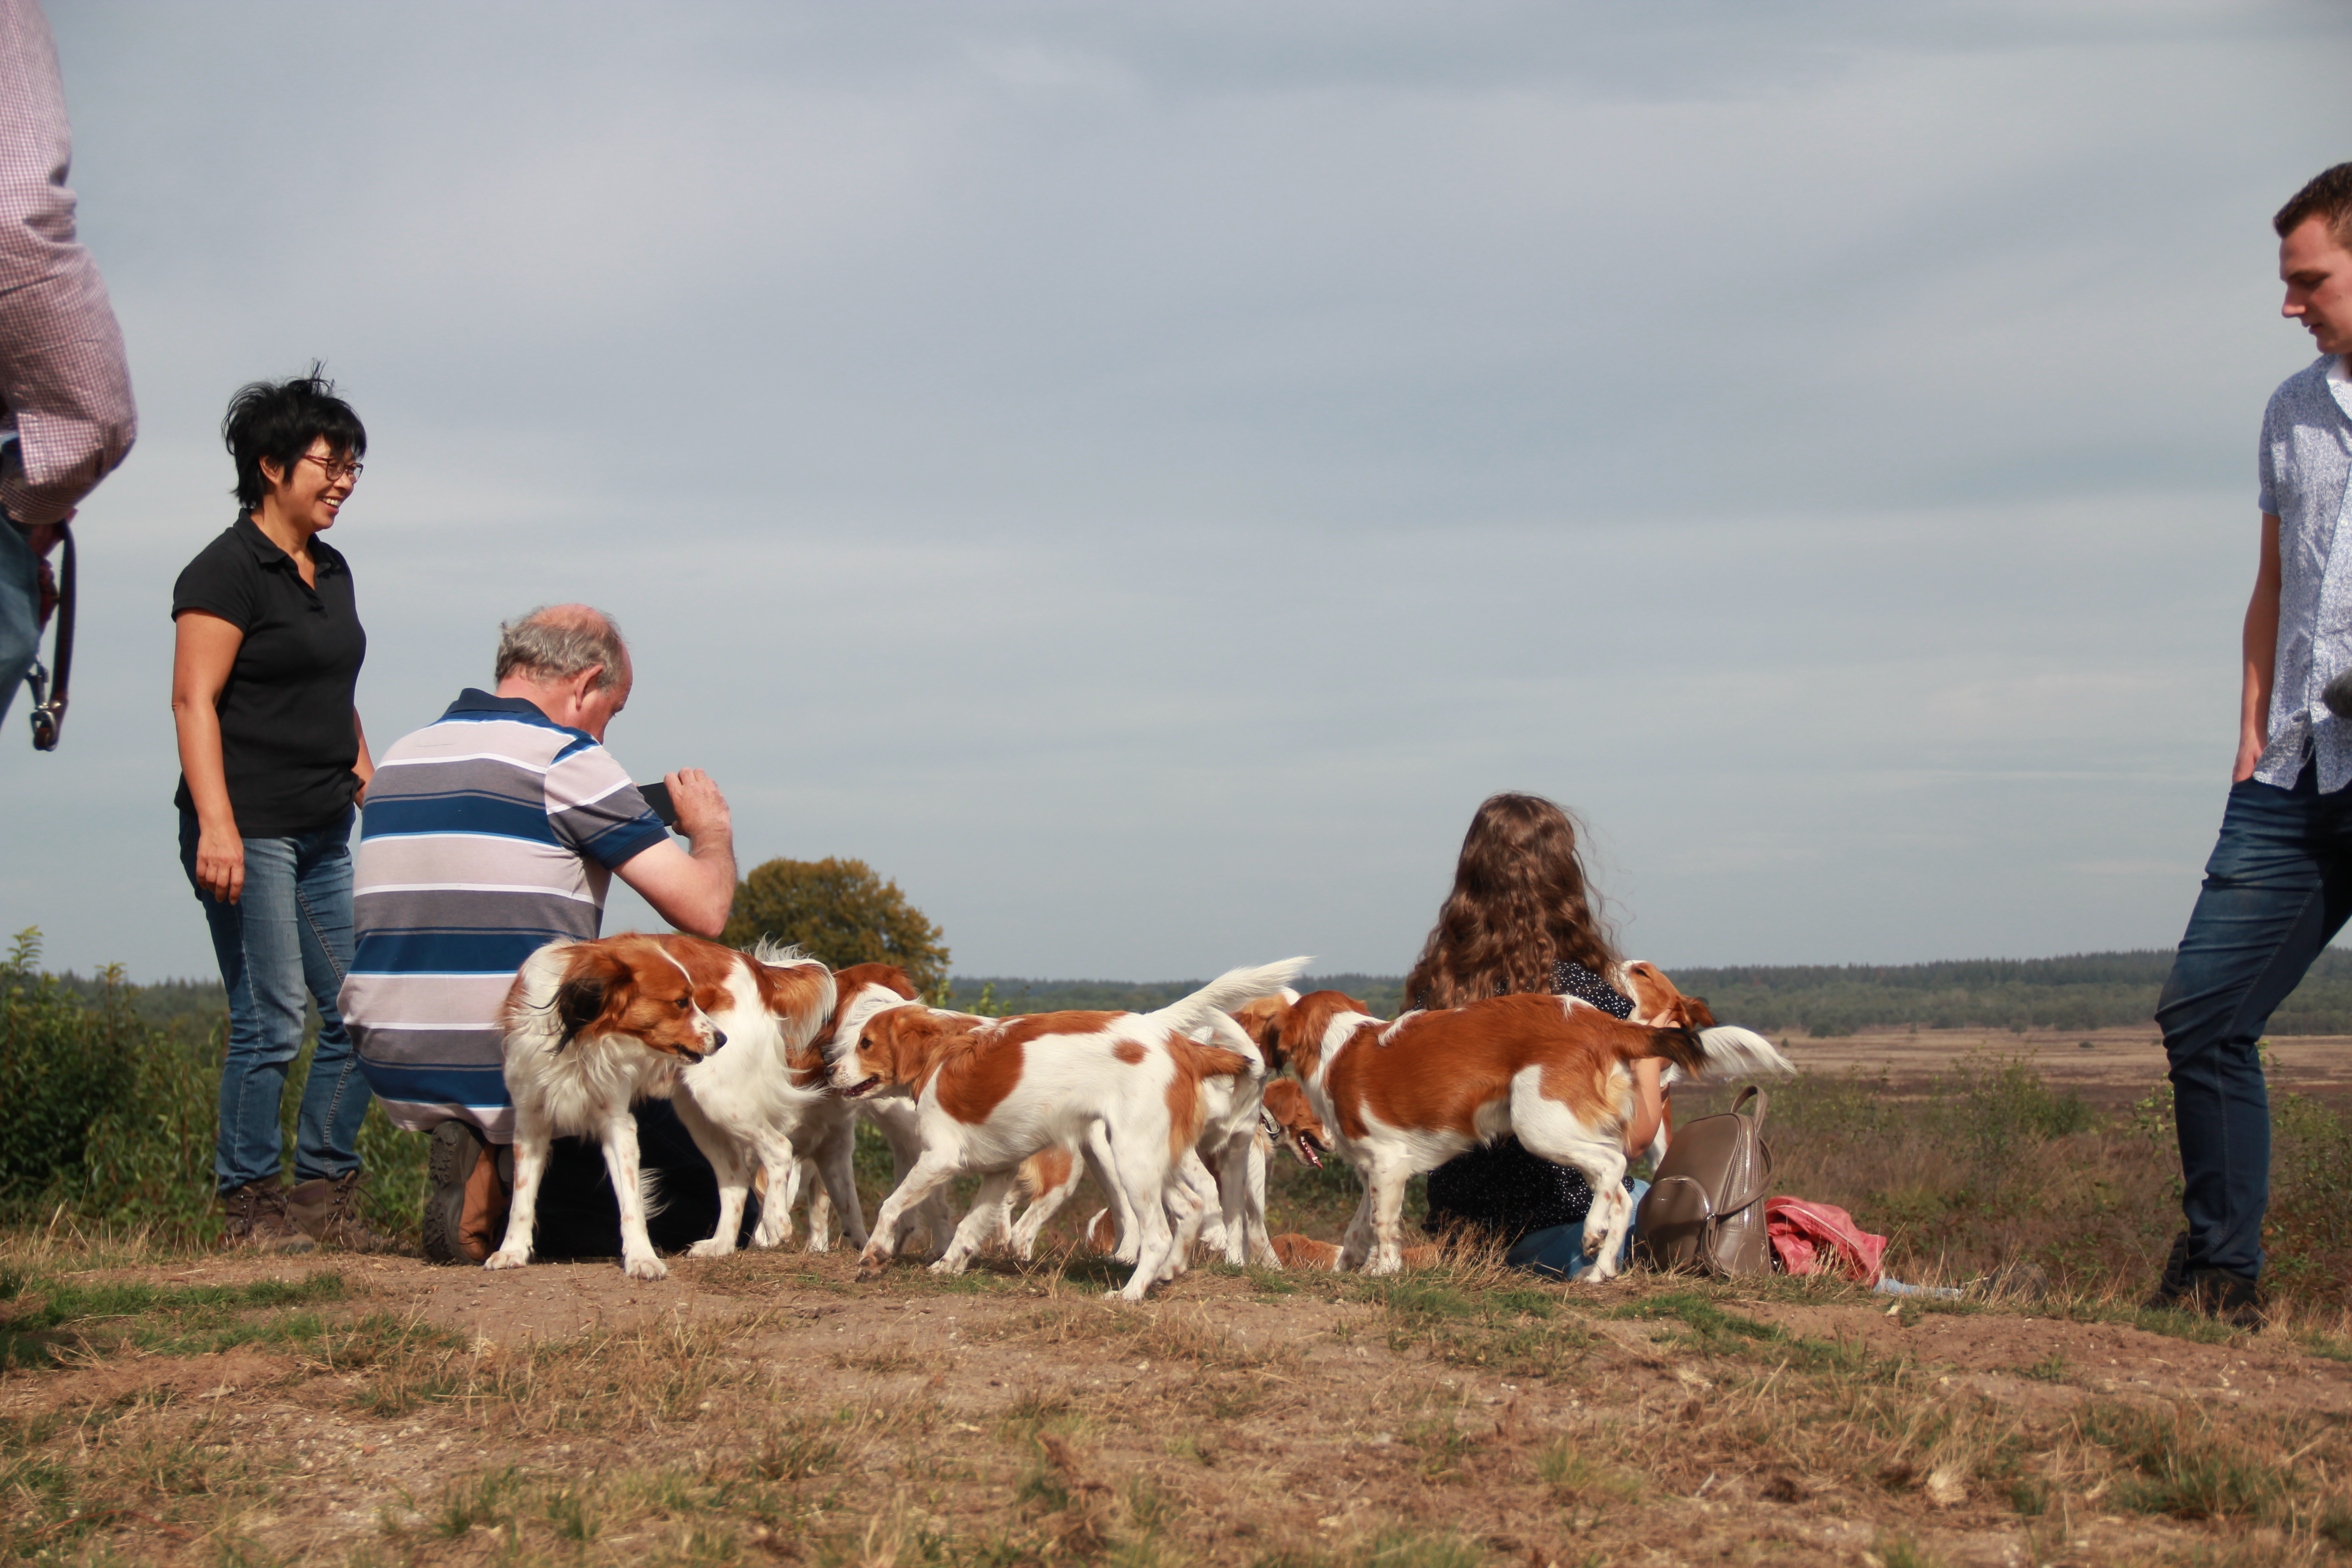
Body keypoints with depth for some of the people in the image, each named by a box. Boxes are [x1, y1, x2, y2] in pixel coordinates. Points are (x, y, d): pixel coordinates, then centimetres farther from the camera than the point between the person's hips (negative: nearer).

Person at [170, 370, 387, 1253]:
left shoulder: (331, 570, 16)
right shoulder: (227, 571, -8)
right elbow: (194, 701, -14)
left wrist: (368, 781, 20)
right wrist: (217, 826, -22)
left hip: (324, 833, 8)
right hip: (249, 832, -8)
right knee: (271, 1022, -7)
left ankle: (327, 1195, 13)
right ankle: (248, 1205, 4)